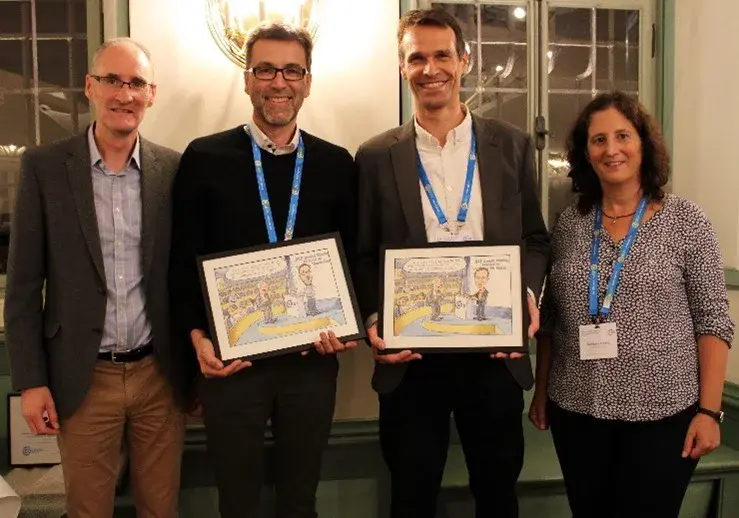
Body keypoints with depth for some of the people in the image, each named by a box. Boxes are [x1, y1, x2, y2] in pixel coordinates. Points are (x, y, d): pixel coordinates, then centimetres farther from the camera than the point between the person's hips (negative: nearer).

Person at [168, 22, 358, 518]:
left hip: (312, 359, 2)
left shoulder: (337, 163, 4)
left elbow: (353, 258, 8)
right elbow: (184, 261, -1)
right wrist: (197, 337, -12)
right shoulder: (204, 158, -2)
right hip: (231, 358, -1)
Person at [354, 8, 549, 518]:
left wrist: (527, 293, -10)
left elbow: (535, 238, 8)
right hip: (410, 355, 0)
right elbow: (364, 255, 3)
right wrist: (374, 319, -12)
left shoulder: (512, 144, 4)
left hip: (495, 351, 1)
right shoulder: (377, 156, 1)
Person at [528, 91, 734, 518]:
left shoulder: (686, 221, -5)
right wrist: (541, 390, 8)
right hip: (576, 410, 3)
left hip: (662, 413, -3)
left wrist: (709, 410, -10)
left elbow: (713, 320, -6)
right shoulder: (570, 223, 2)